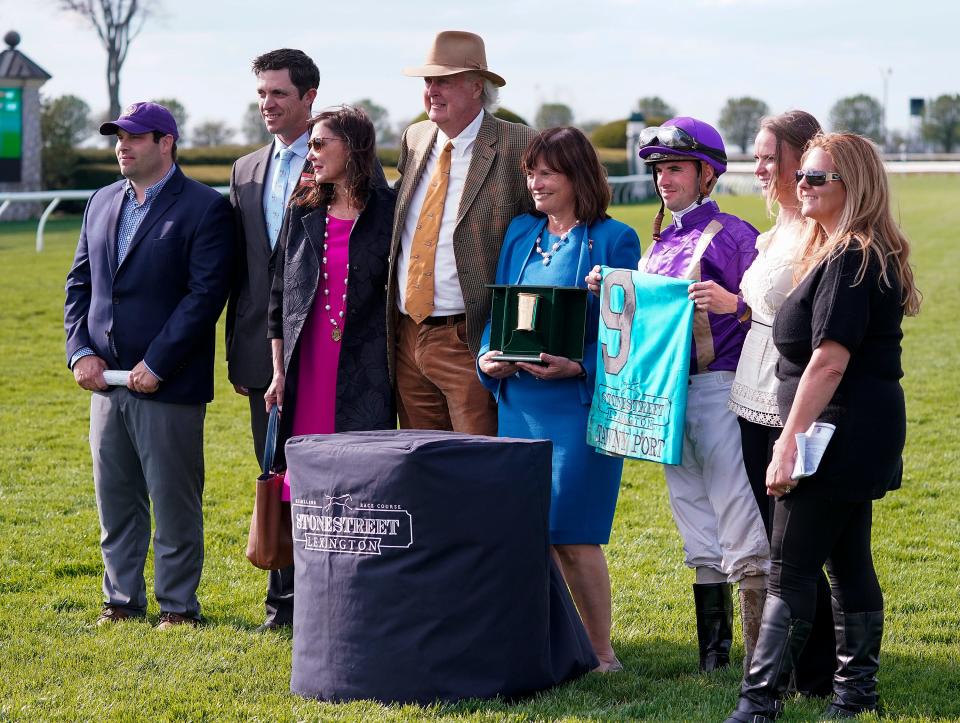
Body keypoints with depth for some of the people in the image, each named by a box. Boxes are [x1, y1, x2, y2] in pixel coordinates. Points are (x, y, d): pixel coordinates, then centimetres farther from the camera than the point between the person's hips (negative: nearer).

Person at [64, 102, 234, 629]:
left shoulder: (205, 209, -8)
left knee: (175, 502, 1)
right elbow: (79, 283, 16)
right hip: (106, 381, 6)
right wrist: (79, 351, 1)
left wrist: (156, 364, -17)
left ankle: (177, 605, 11)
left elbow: (206, 295, -14)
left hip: (167, 386, -6)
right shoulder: (102, 203, 13)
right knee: (115, 500, 12)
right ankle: (122, 599, 22)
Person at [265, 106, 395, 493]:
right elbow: (280, 293, 14)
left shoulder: (388, 210, 0)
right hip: (305, 369, 3)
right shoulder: (302, 210, 11)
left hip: (365, 370, -3)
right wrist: (279, 371, 9)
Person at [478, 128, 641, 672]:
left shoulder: (614, 240, -4)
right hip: (518, 399, 6)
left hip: (579, 401, -6)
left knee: (572, 535, -5)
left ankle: (601, 651, 9)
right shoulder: (520, 233, 13)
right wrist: (487, 358, -2)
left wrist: (580, 367, -23)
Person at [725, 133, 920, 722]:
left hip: (841, 436, -11)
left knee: (791, 571, -9)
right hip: (864, 434, 11)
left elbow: (829, 360, -23)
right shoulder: (868, 254, 17)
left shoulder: (847, 259, -17)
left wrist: (790, 442, -23)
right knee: (849, 561, 14)